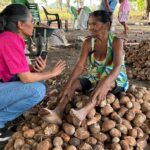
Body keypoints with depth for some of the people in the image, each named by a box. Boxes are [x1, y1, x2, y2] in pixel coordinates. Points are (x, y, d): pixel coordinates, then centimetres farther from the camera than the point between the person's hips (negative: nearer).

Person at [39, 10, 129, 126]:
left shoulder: (116, 42, -18)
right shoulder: (88, 42, -6)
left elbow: (117, 67, -33)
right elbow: (80, 66, -16)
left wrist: (104, 85, -52)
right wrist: (68, 85, -32)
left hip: (116, 81, -5)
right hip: (94, 80, 5)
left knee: (105, 82, -39)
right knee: (73, 83, -21)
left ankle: (84, 112, -61)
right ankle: (58, 112, -42)